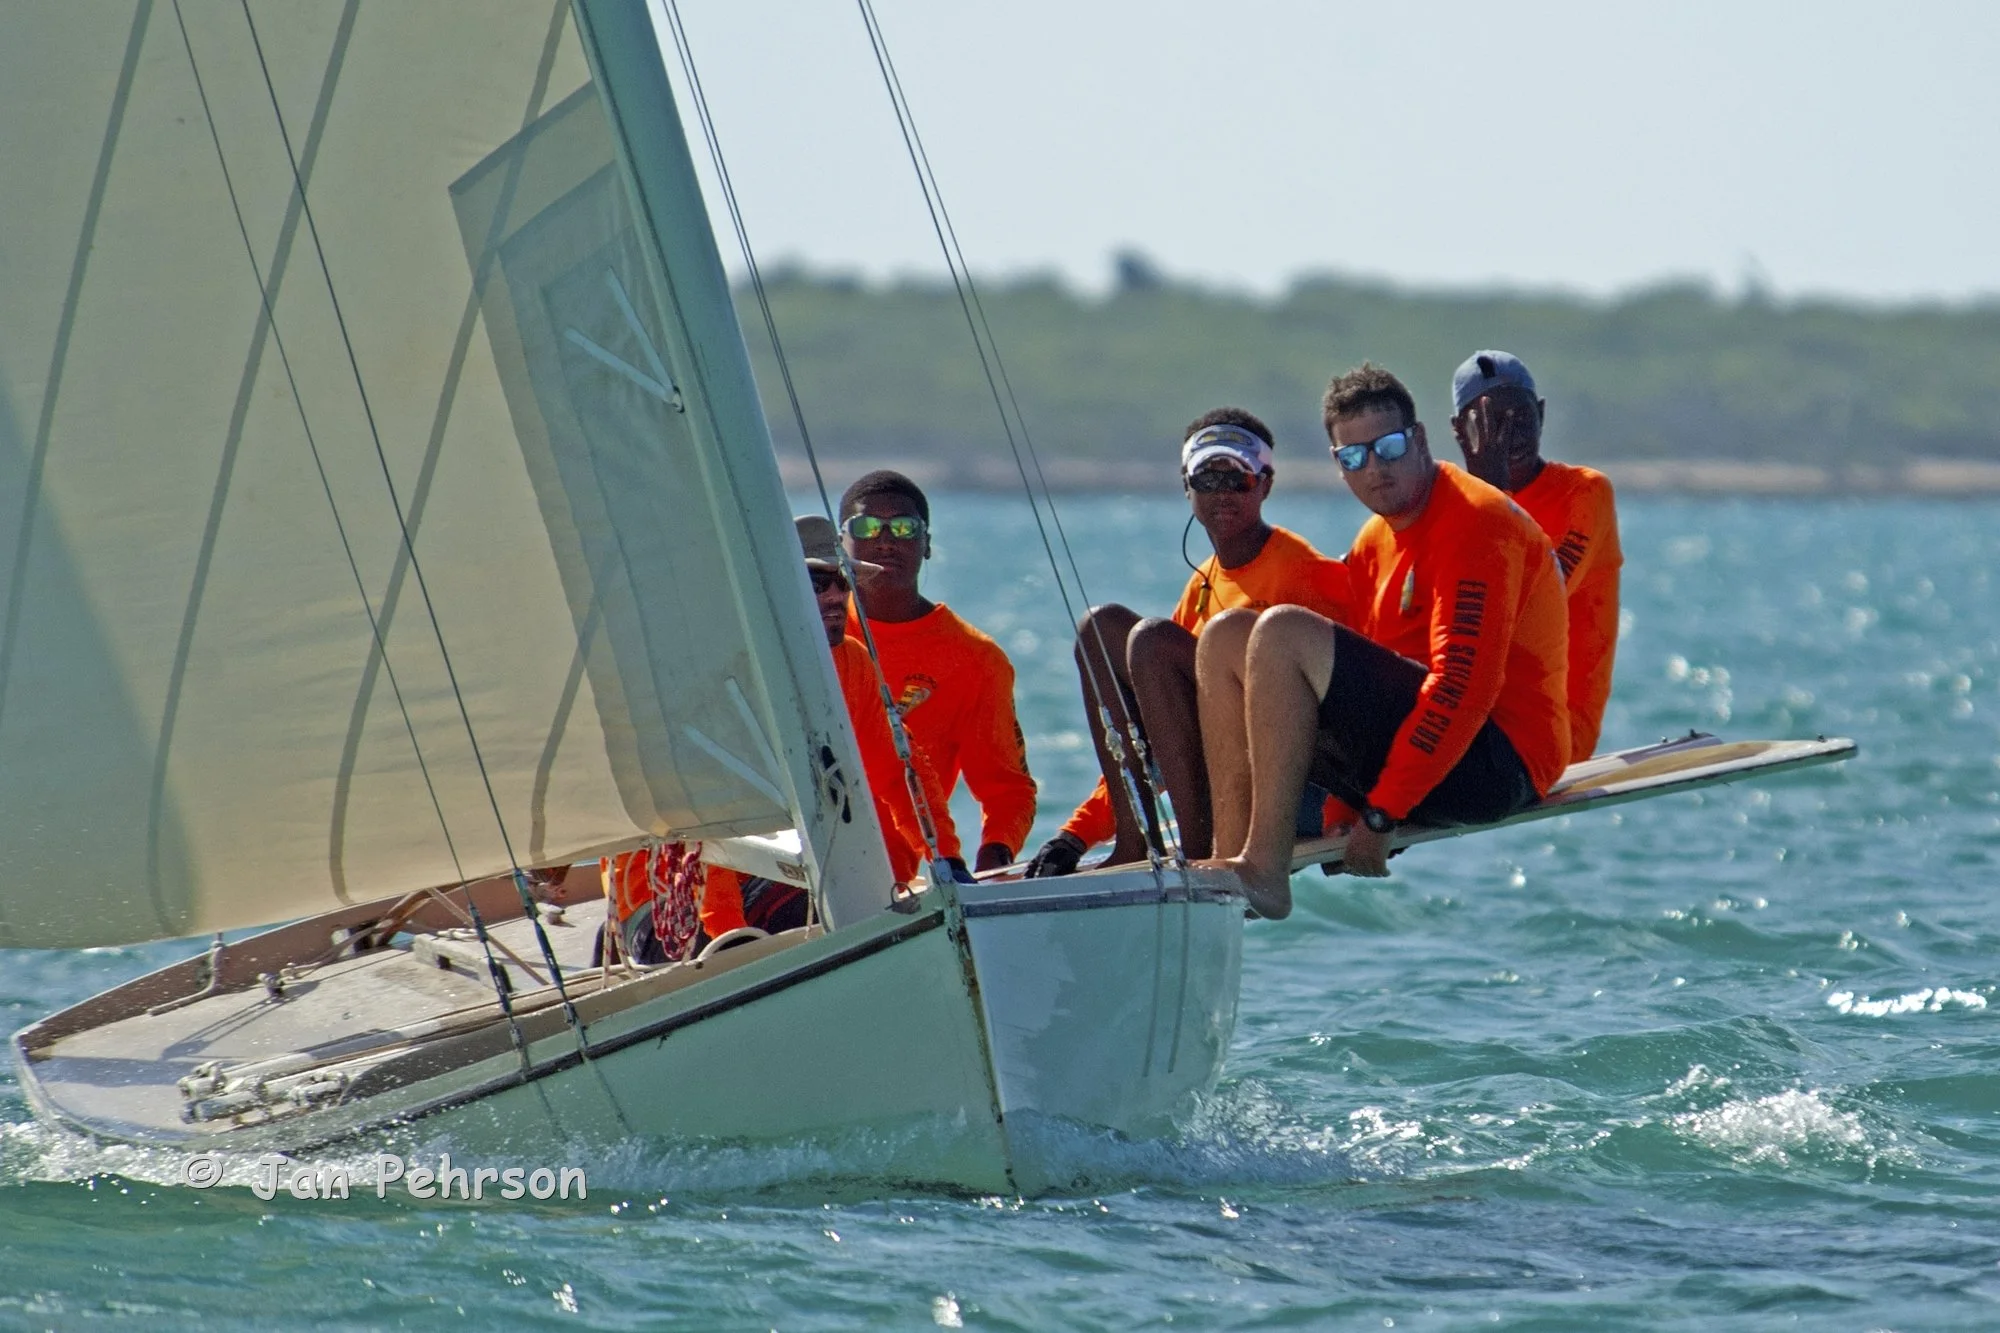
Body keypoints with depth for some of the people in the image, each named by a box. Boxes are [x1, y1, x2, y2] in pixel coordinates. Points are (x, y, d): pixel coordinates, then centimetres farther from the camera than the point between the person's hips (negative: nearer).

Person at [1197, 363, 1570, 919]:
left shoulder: (1474, 523, -12)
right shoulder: (1376, 540, 17)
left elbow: (1465, 686, -21)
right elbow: (1364, 676, 21)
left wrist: (1380, 813, -22)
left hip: (1499, 760, -10)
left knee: (1283, 633, -22)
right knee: (1226, 638, 7)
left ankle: (1266, 870, -26)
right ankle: (1233, 859, -7)